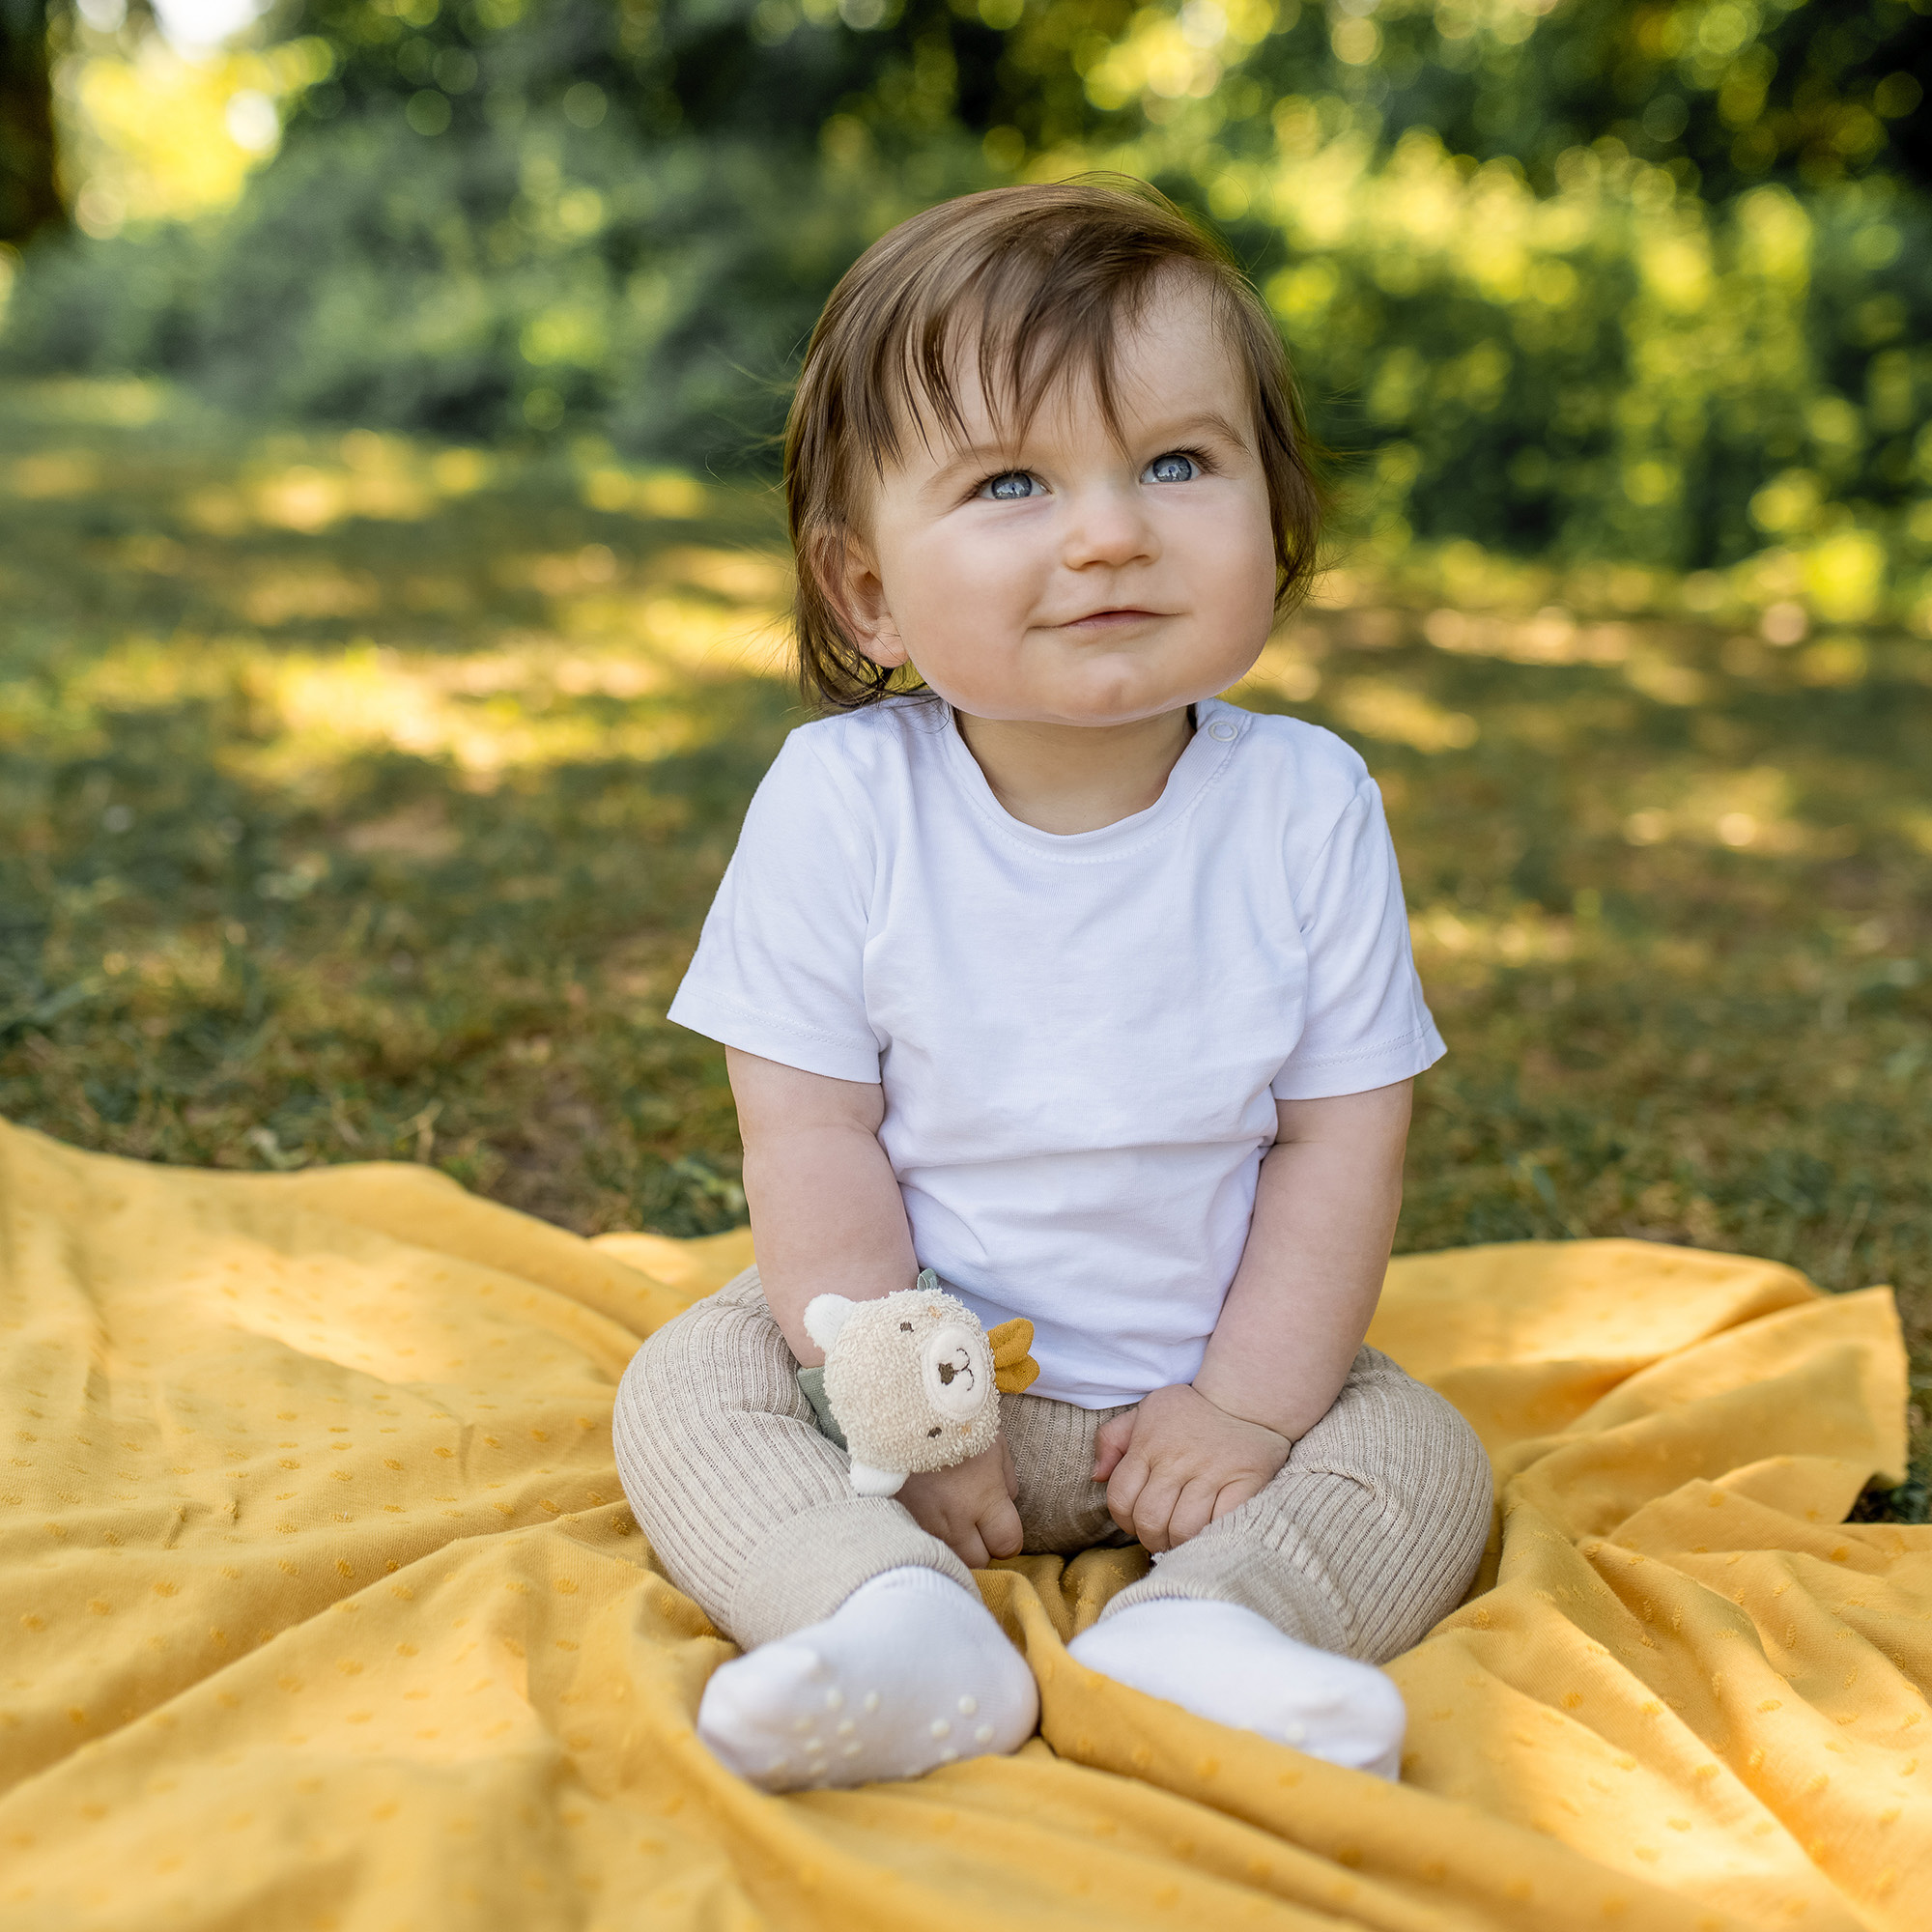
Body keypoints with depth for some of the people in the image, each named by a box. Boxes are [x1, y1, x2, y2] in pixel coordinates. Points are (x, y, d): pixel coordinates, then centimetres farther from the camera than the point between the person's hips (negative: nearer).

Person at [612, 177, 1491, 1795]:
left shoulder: (1309, 809, -14)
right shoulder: (838, 803, -18)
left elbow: (1342, 1136, -9)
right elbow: (812, 1134, -15)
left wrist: (1248, 1404, -13)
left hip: (1210, 1369, 1)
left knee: (1423, 1460, -13)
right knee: (687, 1391, -19)